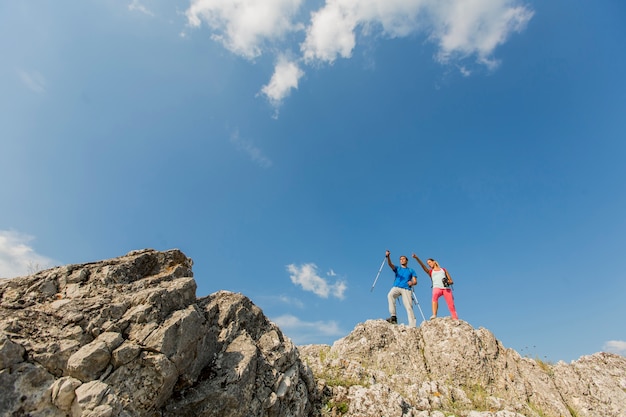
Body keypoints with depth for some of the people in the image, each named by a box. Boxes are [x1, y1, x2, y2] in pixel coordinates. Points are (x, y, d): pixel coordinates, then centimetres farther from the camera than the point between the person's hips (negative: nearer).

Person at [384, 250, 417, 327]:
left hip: (406, 289, 0)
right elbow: (390, 264, 1)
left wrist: (412, 283, -14)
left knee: (409, 307, -16)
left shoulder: (411, 271, 23)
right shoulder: (397, 268, 23)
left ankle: (412, 325, -19)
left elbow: (415, 282, 12)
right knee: (390, 295, -32)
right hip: (396, 287, 0)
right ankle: (393, 316, -33)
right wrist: (388, 257, -21)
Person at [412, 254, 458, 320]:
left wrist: (448, 282, -4)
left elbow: (451, 281, 21)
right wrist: (416, 258, -11)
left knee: (451, 306, -11)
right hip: (437, 287, -2)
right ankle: (434, 315, -43)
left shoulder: (443, 270, 26)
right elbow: (423, 266, 5)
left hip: (447, 288, 2)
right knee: (435, 296, -34)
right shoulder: (430, 271, 24)